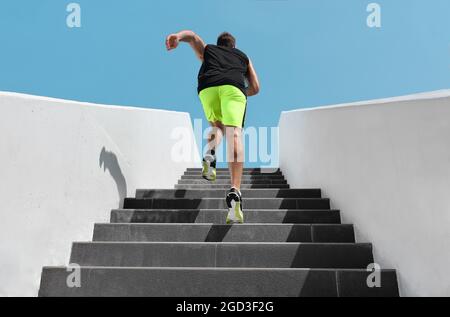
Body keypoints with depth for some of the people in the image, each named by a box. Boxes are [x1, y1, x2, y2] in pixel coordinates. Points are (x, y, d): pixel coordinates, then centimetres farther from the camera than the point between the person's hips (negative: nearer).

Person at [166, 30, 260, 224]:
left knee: (217, 126, 25)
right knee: (234, 134, -18)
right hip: (233, 87, -1)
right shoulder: (243, 57, 40)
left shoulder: (207, 50, 39)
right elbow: (255, 88, 29)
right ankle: (235, 190, -38)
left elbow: (192, 36, 18)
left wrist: (177, 36, -3)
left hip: (208, 87, 1)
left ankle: (210, 154, -9)